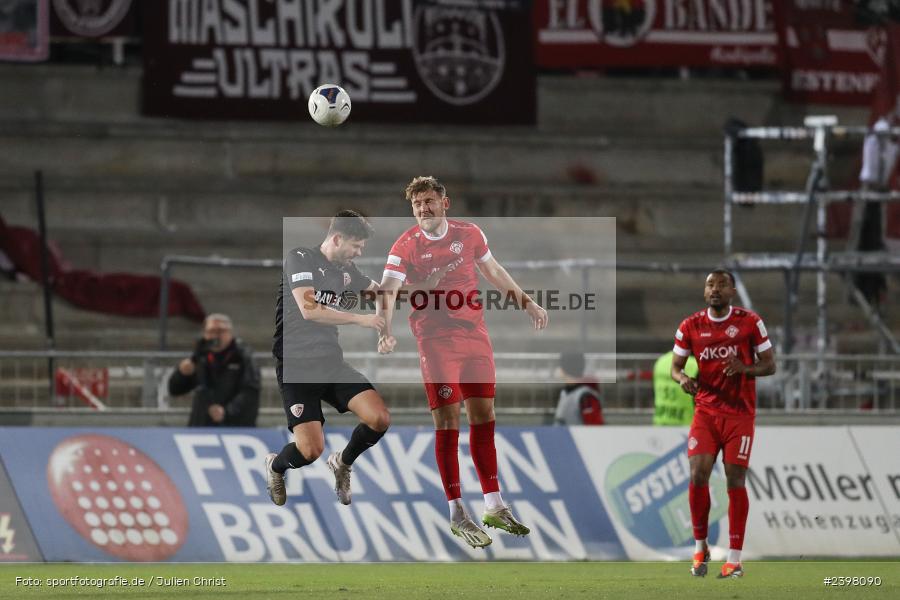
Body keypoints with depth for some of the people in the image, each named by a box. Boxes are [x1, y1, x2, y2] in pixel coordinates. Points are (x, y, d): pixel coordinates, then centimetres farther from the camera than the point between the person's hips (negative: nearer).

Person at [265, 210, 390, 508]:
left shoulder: (347, 270, 11)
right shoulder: (301, 259, -10)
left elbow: (377, 289, 33)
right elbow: (309, 310, -24)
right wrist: (360, 319, -23)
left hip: (331, 361, 6)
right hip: (297, 365, -6)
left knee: (380, 418, -13)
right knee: (311, 449, -17)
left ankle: (342, 463, 18)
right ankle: (275, 466, 20)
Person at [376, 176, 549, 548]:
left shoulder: (469, 234, 5)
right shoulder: (405, 247, -9)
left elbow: (493, 271, 21)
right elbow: (387, 291, -20)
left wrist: (526, 303, 25)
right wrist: (385, 331, -37)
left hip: (475, 335, 4)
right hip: (436, 342, -4)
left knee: (483, 416, 7)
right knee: (447, 421, -7)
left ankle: (493, 506, 17)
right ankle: (457, 515, -2)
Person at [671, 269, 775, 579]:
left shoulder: (750, 322, -3)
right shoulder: (690, 327, 2)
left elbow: (769, 364, 0)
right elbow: (675, 366, 10)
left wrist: (744, 368, -20)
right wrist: (682, 378, -15)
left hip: (740, 413, -1)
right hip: (705, 411, 2)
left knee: (735, 480, -6)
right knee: (698, 474, -13)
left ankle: (734, 559, 0)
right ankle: (700, 548, 6)